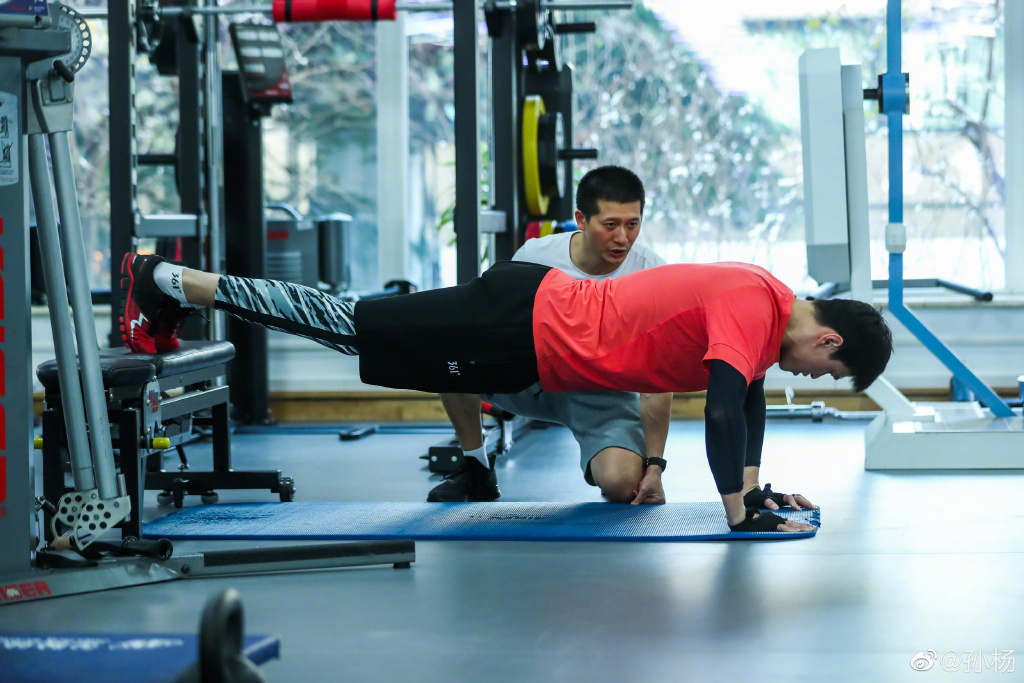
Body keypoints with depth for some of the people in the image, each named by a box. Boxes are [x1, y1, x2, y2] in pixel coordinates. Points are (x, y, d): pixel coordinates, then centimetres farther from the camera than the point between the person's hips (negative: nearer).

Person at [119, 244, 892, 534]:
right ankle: (169, 282, 6)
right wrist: (740, 515, -24)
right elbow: (723, 408, -30)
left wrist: (756, 487, 22)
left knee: (343, 323, 15)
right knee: (348, 327, -1)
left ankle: (174, 285, 22)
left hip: (541, 315, 8)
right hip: (523, 330, -8)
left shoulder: (768, 304, 8)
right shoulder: (755, 309, -20)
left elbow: (751, 396, 24)